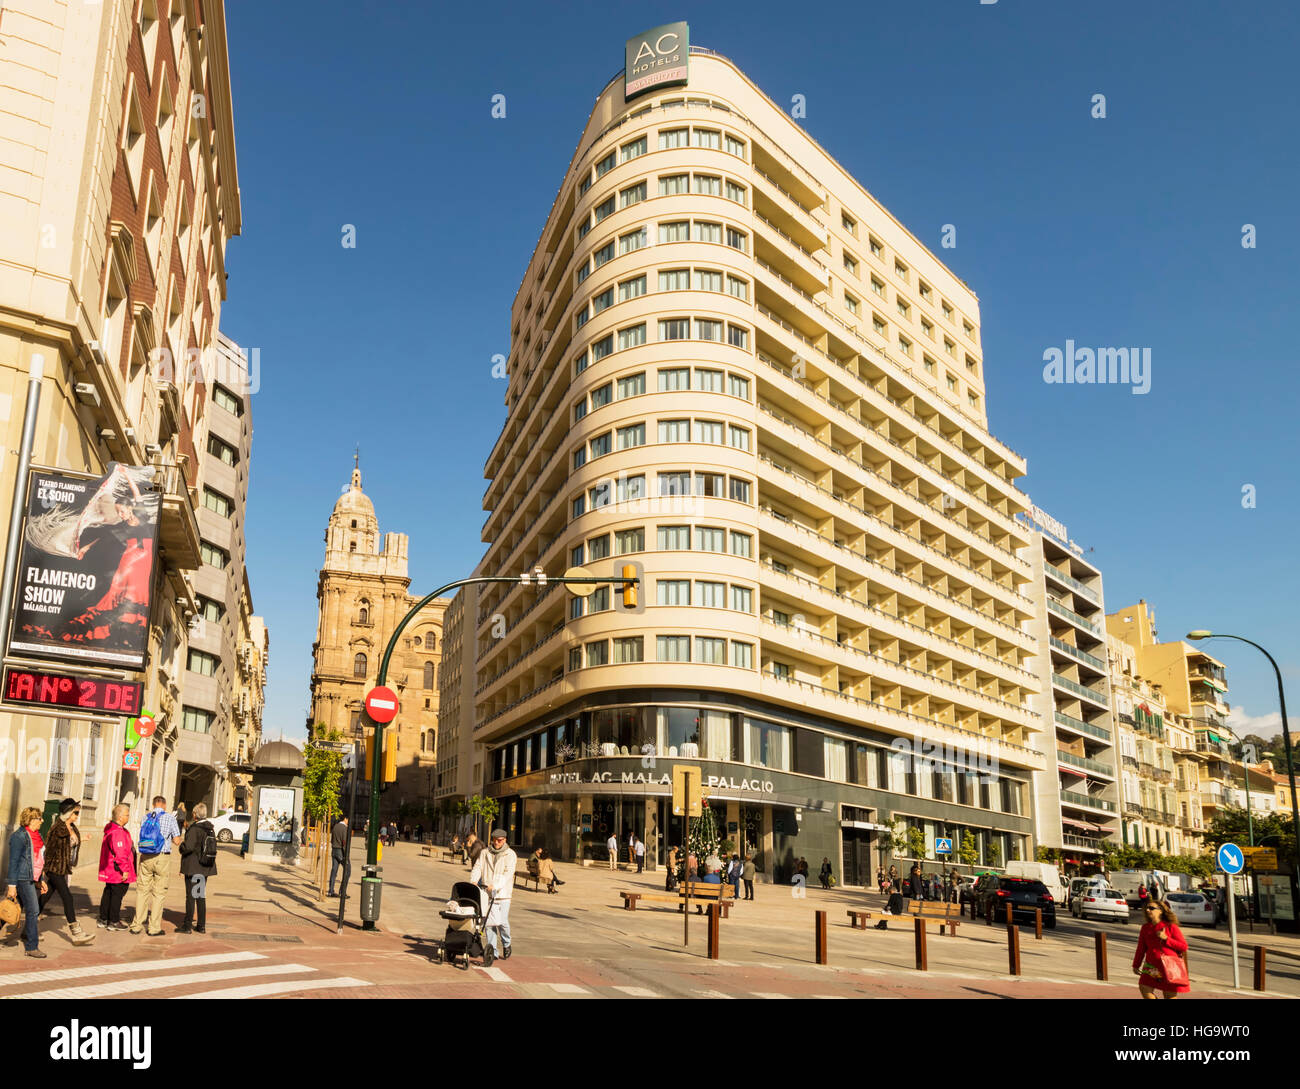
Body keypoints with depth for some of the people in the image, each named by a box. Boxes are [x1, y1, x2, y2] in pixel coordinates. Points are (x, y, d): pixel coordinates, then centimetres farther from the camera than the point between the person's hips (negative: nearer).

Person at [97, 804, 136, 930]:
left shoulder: (111, 829, 14)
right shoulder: (117, 832, -22)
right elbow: (120, 853, -26)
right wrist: (125, 870, -21)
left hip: (110, 871, 11)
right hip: (118, 871, -11)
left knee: (108, 893, 16)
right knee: (117, 894, -1)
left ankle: (103, 920, 24)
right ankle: (113, 922, 5)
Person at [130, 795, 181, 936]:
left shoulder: (145, 818, 6)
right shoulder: (169, 818, -4)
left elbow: (140, 840, 15)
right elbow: (177, 842, -2)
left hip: (145, 858, 3)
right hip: (162, 858, -3)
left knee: (142, 891, 11)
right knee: (158, 893, 3)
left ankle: (137, 925, 15)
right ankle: (154, 928, 6)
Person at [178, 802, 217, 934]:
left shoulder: (194, 829, -15)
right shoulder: (210, 828, 7)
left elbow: (188, 847, -21)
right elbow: (212, 847, 11)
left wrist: (181, 847, -1)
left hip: (193, 867, -7)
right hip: (205, 868, 7)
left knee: (190, 896, -2)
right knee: (201, 896, 12)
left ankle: (187, 925, 1)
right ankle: (201, 925, 15)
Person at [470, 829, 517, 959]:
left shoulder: (510, 854, 2)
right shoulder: (484, 853, 14)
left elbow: (508, 873, -9)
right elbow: (478, 867, 4)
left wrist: (495, 885, -22)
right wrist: (473, 880, -16)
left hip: (503, 893, -3)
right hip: (487, 893, 3)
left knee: (502, 921, -8)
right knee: (489, 922, 0)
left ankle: (506, 945, 18)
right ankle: (493, 951, 10)